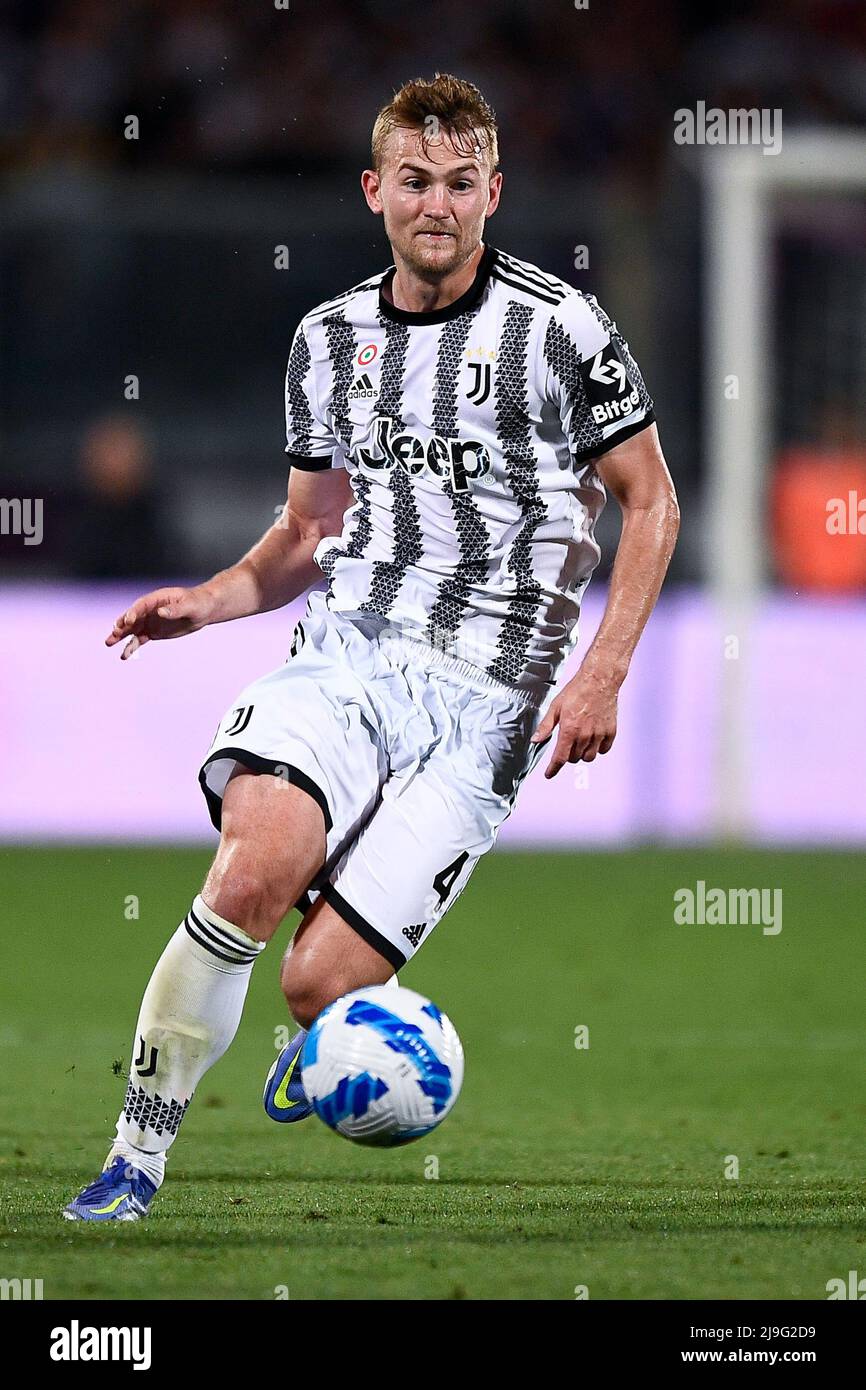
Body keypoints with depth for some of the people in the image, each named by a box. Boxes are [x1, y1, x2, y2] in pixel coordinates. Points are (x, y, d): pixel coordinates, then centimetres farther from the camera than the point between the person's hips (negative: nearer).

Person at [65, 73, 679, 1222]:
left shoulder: (558, 327, -1)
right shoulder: (331, 338, 13)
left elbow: (650, 502, 6)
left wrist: (602, 675, -4)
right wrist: (210, 600, 4)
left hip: (485, 694, -3)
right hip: (343, 653, 3)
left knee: (320, 982, -14)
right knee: (255, 870, -28)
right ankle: (137, 1158, -18)